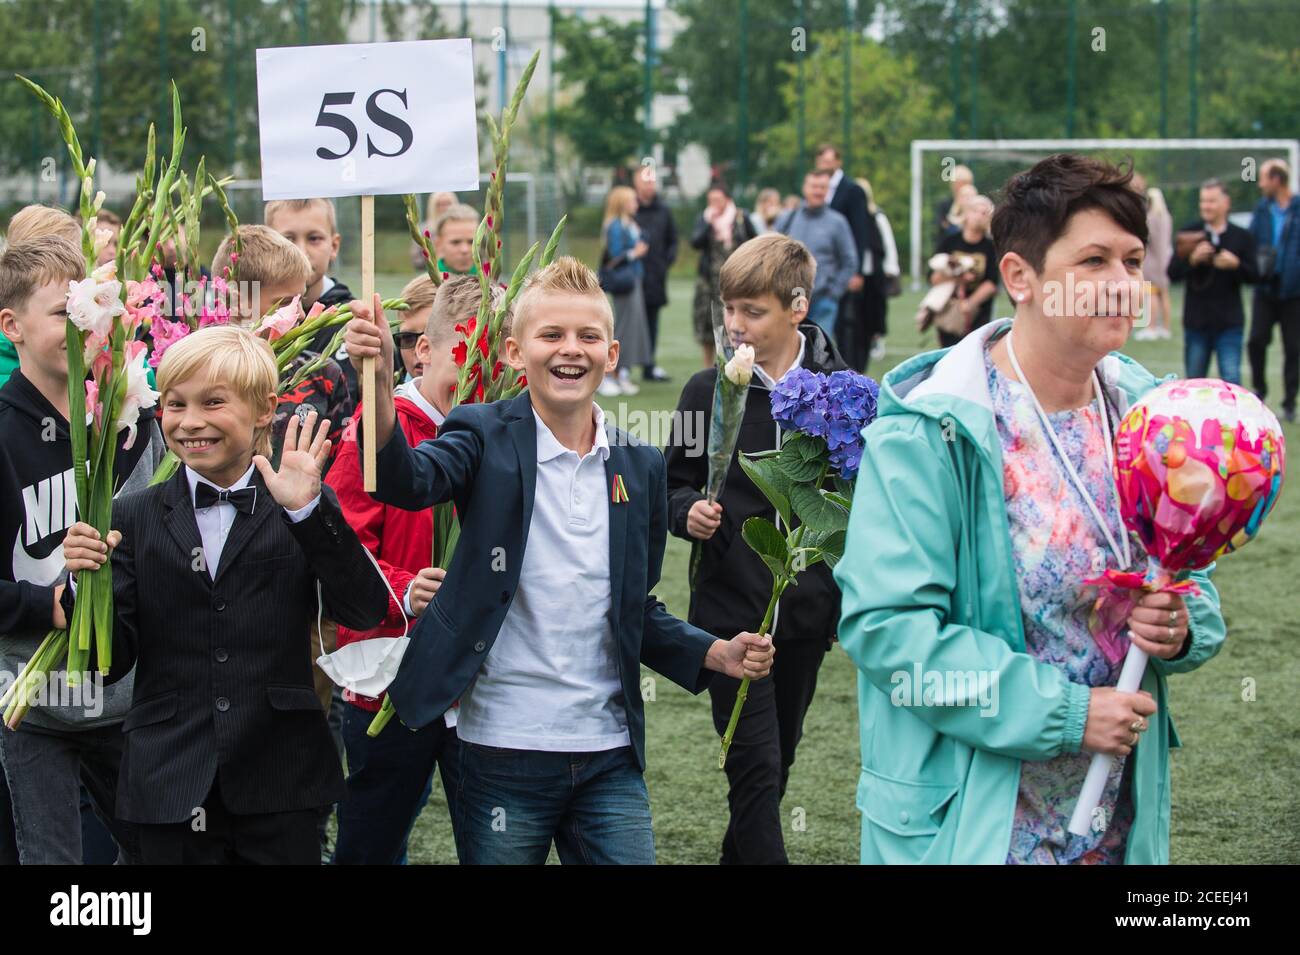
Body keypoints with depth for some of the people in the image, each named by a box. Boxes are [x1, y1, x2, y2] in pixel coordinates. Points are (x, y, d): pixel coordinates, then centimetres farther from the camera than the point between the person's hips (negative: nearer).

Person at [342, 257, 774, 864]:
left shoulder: (640, 467, 9)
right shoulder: (488, 438, -3)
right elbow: (409, 482, -24)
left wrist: (718, 655, 1)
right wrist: (380, 382, -42)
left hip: (610, 760, 3)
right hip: (504, 752, -3)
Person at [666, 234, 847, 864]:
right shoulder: (708, 391, -3)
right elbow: (673, 484, 7)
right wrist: (688, 512, -14)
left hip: (807, 611, 2)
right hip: (730, 607, -2)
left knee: (776, 766, 14)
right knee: (755, 771, -8)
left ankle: (739, 857, 32)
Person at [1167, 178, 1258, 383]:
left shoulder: (1241, 237, 3)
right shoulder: (1189, 234, 3)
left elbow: (1253, 276, 0)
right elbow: (1173, 273, -3)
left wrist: (1236, 265, -18)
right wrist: (1192, 259, -20)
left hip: (1229, 321, -1)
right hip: (1196, 320, 1)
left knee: (1231, 379, -9)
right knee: (1194, 380, 10)